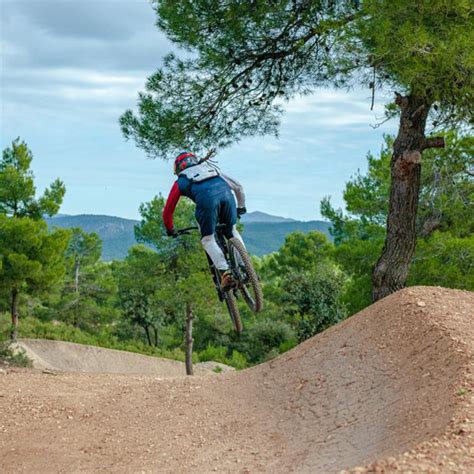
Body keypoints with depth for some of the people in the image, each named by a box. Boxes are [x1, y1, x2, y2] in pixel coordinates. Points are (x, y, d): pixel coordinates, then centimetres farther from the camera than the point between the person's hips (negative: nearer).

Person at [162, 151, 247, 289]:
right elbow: (237, 186, 39)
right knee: (232, 231, 23)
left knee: (208, 239, 11)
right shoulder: (211, 168, 40)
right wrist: (241, 207, 52)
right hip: (226, 193, 3)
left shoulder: (181, 181, 31)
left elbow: (168, 210, 34)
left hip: (206, 199, -3)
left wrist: (170, 230, 50)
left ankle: (225, 272, -7)